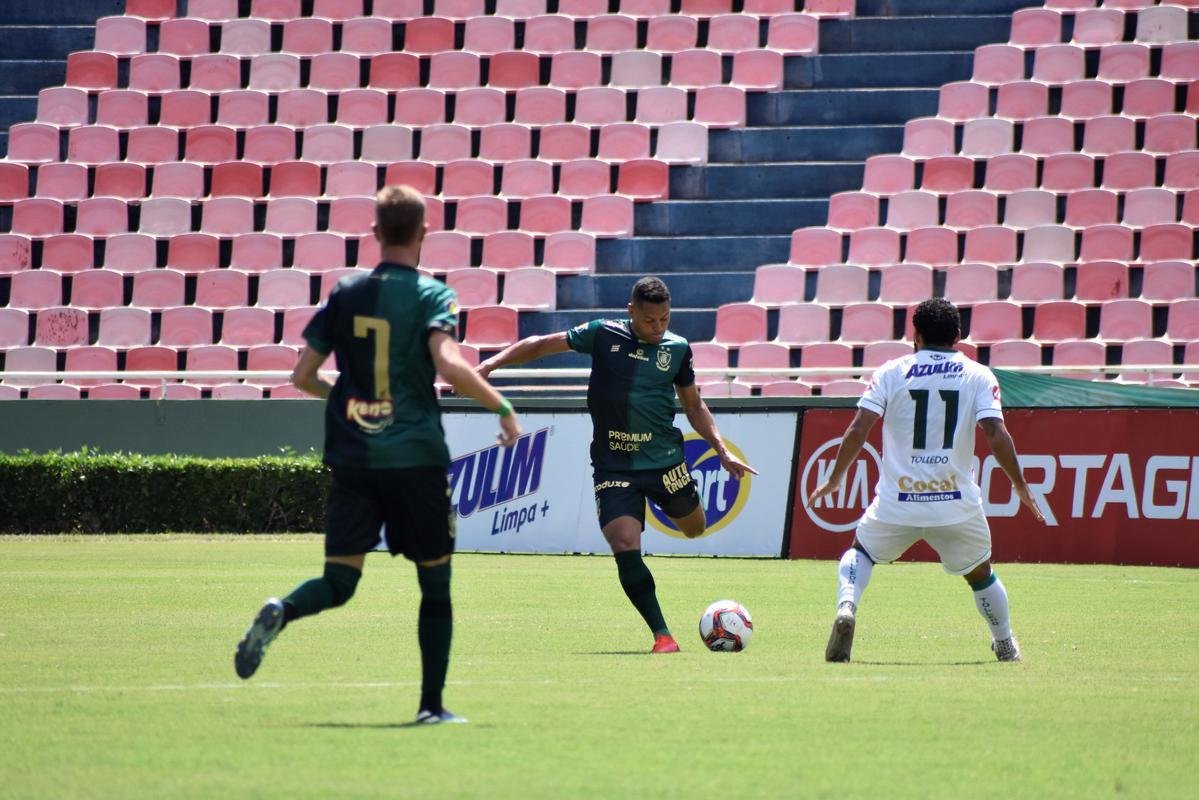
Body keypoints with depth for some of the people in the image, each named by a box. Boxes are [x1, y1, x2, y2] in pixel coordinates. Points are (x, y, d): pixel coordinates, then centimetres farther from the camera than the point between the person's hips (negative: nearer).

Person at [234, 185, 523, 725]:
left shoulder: (345, 295, 8)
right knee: (435, 582, 10)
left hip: (351, 458, 3)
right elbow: (450, 367, -21)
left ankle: (280, 613, -30)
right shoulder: (432, 296, -4)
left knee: (339, 581, 3)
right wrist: (502, 407, -8)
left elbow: (302, 376, 9)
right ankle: (432, 704, 9)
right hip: (416, 457, -3)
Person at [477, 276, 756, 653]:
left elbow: (693, 404, 16)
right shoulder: (604, 335, -4)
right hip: (613, 465, -2)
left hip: (665, 460, 2)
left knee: (695, 529, 12)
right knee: (624, 547, -16)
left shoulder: (677, 349, 2)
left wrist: (722, 450, 9)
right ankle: (662, 635, -8)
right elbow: (542, 345, 2)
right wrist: (492, 364, -6)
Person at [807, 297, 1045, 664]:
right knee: (980, 574, 25)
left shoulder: (891, 373, 2)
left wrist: (833, 481, 6)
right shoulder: (979, 377, 1)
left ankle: (846, 605, -5)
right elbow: (997, 436, -10)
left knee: (859, 554, 23)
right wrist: (1021, 487, 0)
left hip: (896, 506, 0)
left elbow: (859, 430, -4)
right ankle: (1006, 646, 33)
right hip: (958, 506, 0)